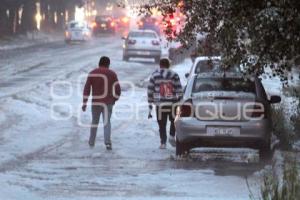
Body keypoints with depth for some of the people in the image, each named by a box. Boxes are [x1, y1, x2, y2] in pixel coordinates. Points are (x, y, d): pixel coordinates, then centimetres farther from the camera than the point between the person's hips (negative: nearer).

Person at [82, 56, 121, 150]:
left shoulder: (92, 74, 3)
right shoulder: (112, 74, -1)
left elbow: (86, 89, -1)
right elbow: (117, 89, -3)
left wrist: (84, 103, 2)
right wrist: (114, 99, 14)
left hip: (95, 103, 1)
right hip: (107, 103, -1)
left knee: (94, 121, 17)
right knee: (107, 122, -1)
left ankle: (91, 142, 25)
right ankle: (107, 142, -18)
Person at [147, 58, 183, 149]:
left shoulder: (154, 76, 3)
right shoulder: (174, 75, 2)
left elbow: (150, 92, 2)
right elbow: (179, 90, -2)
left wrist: (150, 107, 5)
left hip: (160, 105, 0)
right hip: (172, 104, 0)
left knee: (162, 125, 6)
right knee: (174, 121, 20)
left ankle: (163, 142, 0)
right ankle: (172, 136, 4)